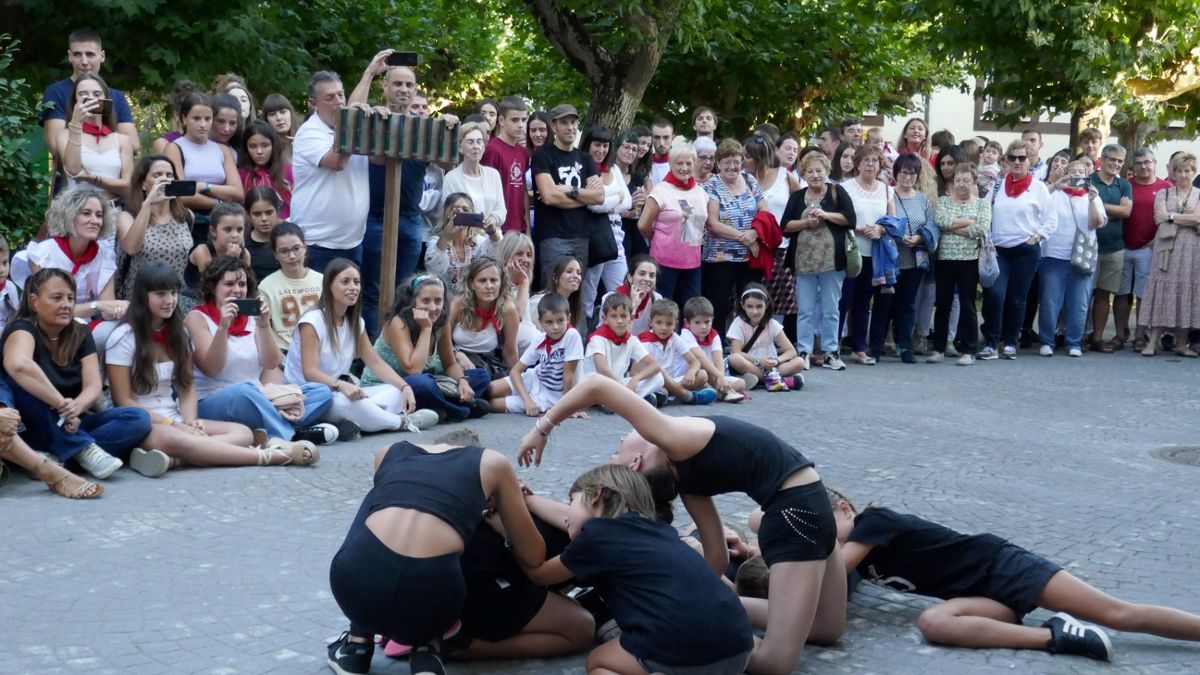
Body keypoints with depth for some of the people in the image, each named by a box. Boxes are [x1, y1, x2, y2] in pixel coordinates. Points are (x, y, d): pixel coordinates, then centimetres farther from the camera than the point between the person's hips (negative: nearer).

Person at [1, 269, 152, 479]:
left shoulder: (81, 334, 6)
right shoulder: (23, 329, -13)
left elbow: (94, 386, -6)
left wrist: (75, 407, -29)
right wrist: (62, 404, -37)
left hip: (70, 426, 5)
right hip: (29, 429, -5)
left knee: (138, 418, -17)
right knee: (22, 382, -34)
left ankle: (58, 456, -31)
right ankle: (84, 449, -31)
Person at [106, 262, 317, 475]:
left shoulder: (177, 332, 13)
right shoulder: (124, 338, -6)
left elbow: (187, 385, 9)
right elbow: (123, 401, -9)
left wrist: (190, 422, -11)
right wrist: (173, 424, -17)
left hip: (177, 421, 7)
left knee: (243, 432, -18)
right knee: (172, 439, -41)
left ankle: (172, 460, -45)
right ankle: (271, 455, -44)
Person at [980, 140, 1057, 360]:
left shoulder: (1038, 187, 2)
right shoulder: (999, 185, 7)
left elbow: (1052, 218, 3)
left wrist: (1037, 237, -6)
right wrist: (988, 242, -1)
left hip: (1026, 250, -1)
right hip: (998, 250, 1)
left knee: (1016, 298, 5)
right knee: (994, 295, -13)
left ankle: (1010, 342, 17)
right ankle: (991, 343, -5)